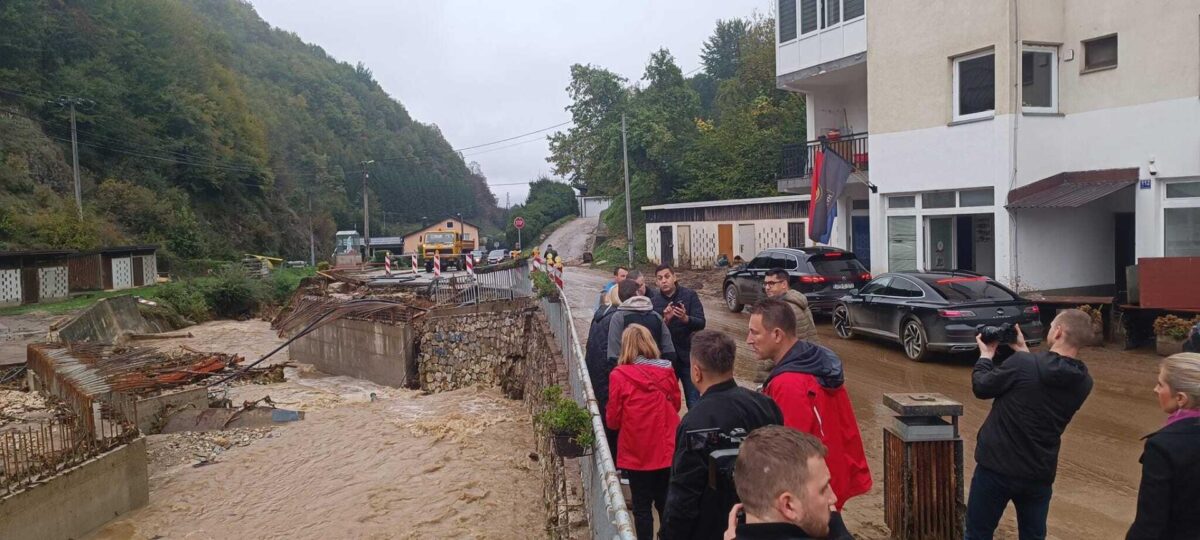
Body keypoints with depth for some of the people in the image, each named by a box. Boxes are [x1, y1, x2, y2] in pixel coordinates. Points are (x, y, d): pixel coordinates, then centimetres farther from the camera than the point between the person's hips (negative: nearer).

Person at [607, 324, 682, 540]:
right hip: (667, 450, 3)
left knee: (642, 506, 12)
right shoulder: (667, 371, -5)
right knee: (665, 502, 19)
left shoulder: (619, 375, -14)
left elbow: (613, 420, -6)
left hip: (637, 453, -3)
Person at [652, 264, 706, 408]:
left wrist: (685, 318, -31)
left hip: (688, 356, -1)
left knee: (694, 402, 4)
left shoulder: (689, 295, -5)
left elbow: (701, 323, -12)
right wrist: (665, 320, -27)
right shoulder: (654, 301, -2)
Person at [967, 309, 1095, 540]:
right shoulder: (1083, 382, -3)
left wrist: (986, 354, 10)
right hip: (1040, 474, 4)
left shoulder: (1022, 364, -21)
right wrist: (1023, 351, 17)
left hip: (997, 468, -4)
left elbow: (981, 388, -7)